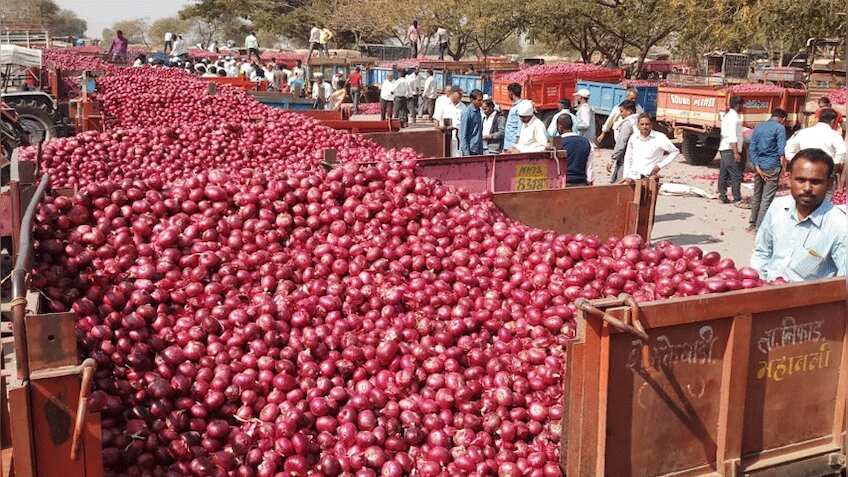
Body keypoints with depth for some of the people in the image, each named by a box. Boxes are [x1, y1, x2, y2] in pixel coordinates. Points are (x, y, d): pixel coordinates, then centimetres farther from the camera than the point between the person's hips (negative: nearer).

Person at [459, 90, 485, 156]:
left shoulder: (478, 112, 12)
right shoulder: (467, 112, -10)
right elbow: (463, 134, -12)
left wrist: (481, 151, 13)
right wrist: (466, 152, -16)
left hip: (478, 150, 7)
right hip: (470, 150, -7)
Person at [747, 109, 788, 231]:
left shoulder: (758, 127, 12)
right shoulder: (780, 128, -6)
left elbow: (751, 149, 6)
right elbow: (781, 150, -12)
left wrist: (757, 168, 1)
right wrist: (782, 166, -3)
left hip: (759, 166, 6)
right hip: (772, 167, -6)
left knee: (756, 195, 16)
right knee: (767, 198, -3)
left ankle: (753, 223, 25)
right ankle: (760, 227, -3)